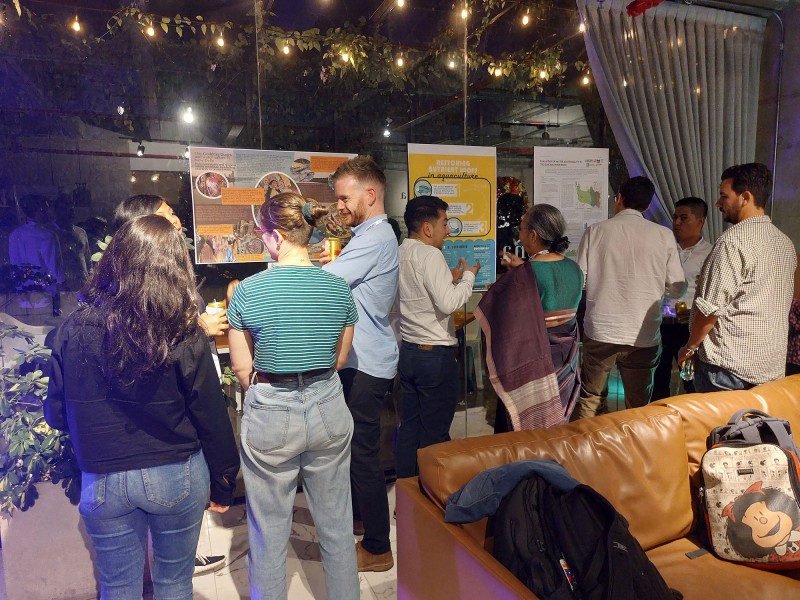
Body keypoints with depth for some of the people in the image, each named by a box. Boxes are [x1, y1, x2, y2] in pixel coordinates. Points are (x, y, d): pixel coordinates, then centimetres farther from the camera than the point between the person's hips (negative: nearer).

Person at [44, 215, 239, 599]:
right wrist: (223, 485, 5)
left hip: (101, 481, 2)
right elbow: (212, 420, -10)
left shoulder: (73, 330, -11)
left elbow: (56, 415, 0)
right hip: (176, 478, -1)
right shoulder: (184, 337, -17)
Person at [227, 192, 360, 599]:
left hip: (270, 414, -3)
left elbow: (242, 370, -6)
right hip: (328, 409, 3)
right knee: (337, 525, 20)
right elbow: (340, 359, 4)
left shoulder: (247, 292, -13)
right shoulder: (338, 288, -5)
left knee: (269, 533, 16)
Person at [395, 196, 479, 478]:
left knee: (409, 426, 16)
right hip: (436, 353, -8)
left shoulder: (399, 254, 9)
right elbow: (448, 303, -24)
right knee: (434, 433, 4)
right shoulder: (430, 255, -16)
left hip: (408, 350, 8)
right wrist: (467, 277, -8)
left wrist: (448, 280, 14)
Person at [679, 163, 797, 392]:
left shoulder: (733, 240, -16)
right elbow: (777, 305, 18)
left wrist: (689, 347, -6)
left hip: (728, 366, -8)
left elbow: (710, 307, -18)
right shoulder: (786, 243, 10)